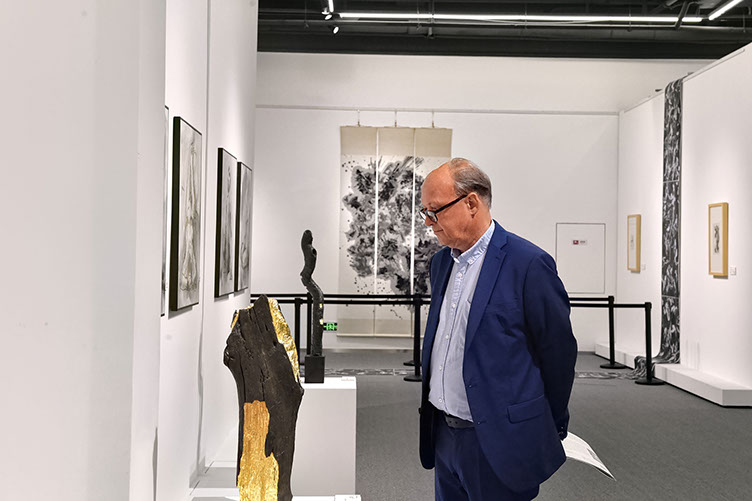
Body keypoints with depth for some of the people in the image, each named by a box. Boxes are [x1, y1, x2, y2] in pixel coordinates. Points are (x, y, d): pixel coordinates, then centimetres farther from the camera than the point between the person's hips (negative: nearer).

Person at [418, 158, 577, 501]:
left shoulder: (528, 264, -15)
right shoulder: (441, 262, 8)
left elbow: (558, 352, -9)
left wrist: (549, 429, 1)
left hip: (497, 442, -6)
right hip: (444, 434, 7)